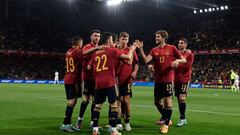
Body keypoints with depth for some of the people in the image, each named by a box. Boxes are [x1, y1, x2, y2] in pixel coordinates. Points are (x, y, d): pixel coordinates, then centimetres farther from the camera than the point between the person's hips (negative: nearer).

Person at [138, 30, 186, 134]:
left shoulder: (171, 48, 0)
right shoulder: (154, 50, 9)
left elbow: (184, 60, 3)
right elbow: (146, 60, -7)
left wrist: (177, 60, -18)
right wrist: (141, 49, -15)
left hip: (168, 79, -4)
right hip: (158, 80, 5)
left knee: (168, 101, -6)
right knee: (157, 102, 11)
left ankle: (166, 124, 6)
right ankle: (165, 118, 33)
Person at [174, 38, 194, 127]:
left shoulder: (189, 54, -3)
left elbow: (187, 67, -13)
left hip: (185, 79, -6)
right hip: (176, 79, 6)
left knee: (182, 98, -13)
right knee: (179, 99, 8)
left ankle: (182, 119, -5)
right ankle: (183, 119, 16)